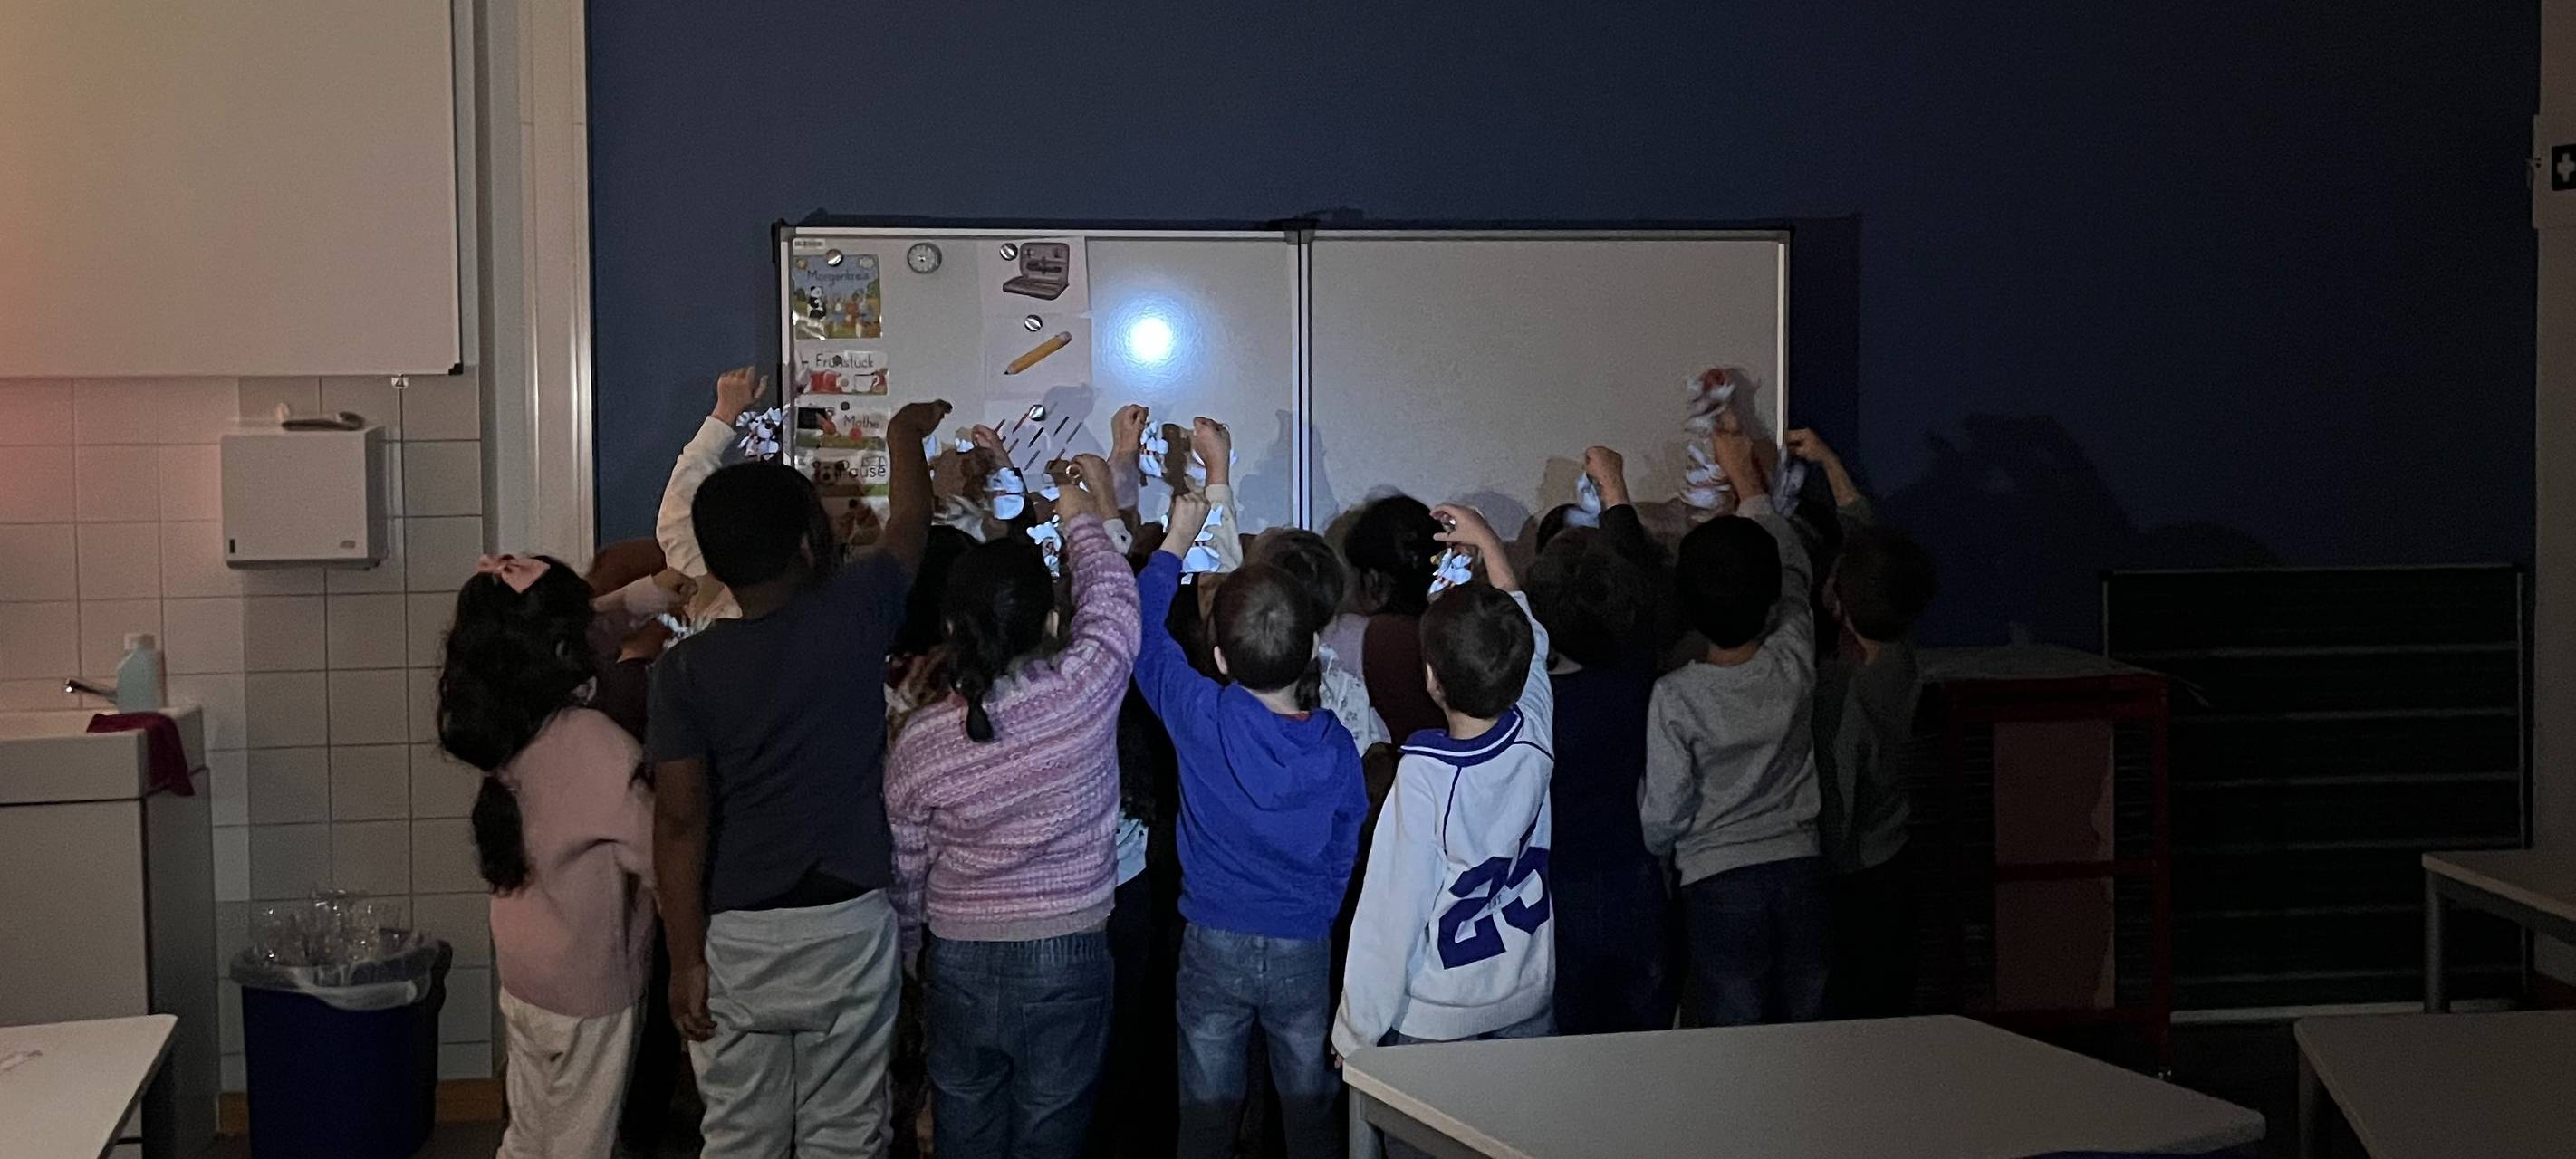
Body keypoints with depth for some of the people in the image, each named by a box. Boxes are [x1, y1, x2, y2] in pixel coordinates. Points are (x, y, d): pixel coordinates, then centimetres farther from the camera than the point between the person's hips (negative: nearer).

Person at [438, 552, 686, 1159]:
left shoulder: (499, 720, -5)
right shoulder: (594, 744, -29)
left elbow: (599, 623, 10)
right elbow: (662, 858, -25)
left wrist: (662, 586, 7)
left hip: (521, 974, 7)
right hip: (587, 984, -7)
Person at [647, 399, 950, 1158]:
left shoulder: (685, 670, -7)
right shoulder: (854, 616, -6)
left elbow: (680, 821, -11)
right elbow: (910, 526, 14)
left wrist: (686, 958, -5)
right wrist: (905, 434, 32)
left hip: (736, 937, 0)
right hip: (848, 924, 0)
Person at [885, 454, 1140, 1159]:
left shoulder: (918, 742, -10)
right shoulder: (1083, 691, -17)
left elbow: (904, 873, 1)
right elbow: (1110, 593, 4)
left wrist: (905, 952, 20)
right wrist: (1082, 516, 22)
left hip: (961, 965, 2)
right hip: (1067, 962, -1)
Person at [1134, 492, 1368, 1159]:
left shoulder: (1199, 717, -18)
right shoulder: (1336, 747, -12)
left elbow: (1143, 629, -3)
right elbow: (1345, 858, 0)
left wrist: (1177, 542, 9)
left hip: (1213, 950, -1)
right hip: (1305, 950, 1)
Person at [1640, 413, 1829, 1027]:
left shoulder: (1675, 697, -15)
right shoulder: (1794, 661, -7)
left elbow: (1664, 816, -9)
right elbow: (1792, 567, 12)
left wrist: (1657, 849, 15)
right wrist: (1746, 476, 22)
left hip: (1719, 882, -3)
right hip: (1800, 870, 3)